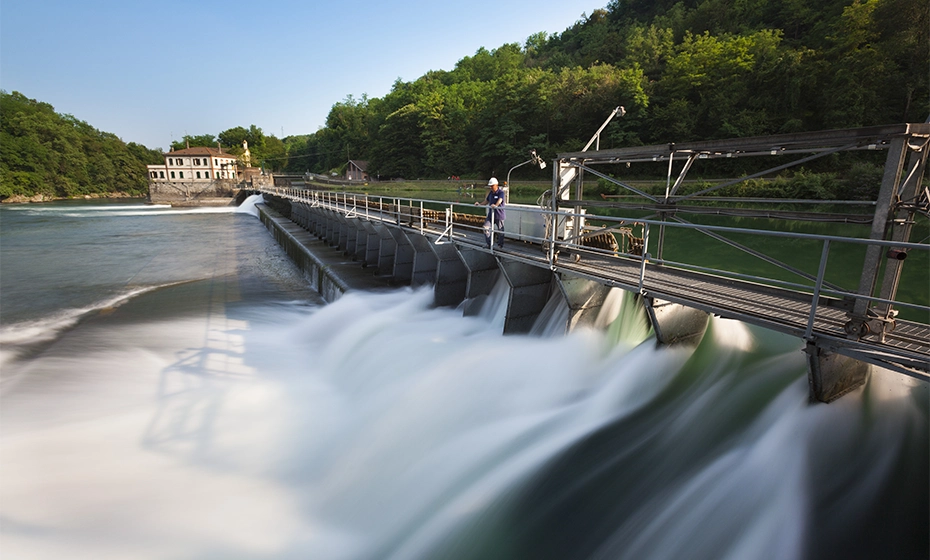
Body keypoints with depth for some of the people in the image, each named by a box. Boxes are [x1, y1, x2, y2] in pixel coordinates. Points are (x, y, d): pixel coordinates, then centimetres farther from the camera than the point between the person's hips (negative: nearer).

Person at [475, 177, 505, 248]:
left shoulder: (501, 192, -11)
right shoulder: (490, 193, 9)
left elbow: (499, 200, -31)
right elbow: (486, 202, 17)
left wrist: (495, 205, -51)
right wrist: (479, 204, -1)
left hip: (499, 215, -6)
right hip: (491, 214, 6)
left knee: (500, 231, 5)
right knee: (486, 228, -7)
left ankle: (500, 246, 19)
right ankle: (488, 244, 2)